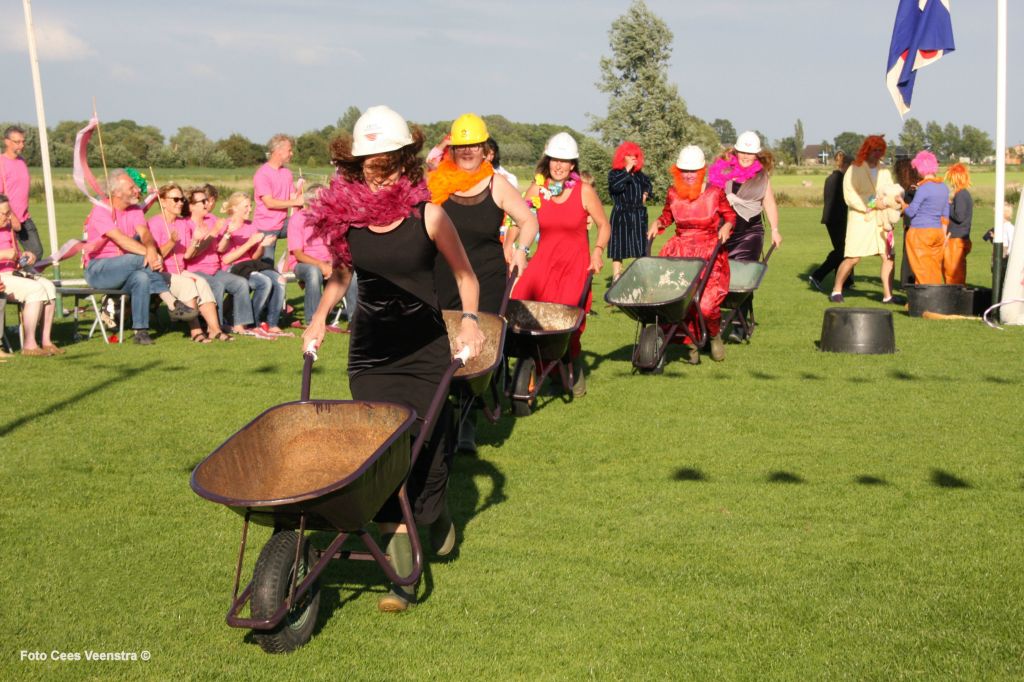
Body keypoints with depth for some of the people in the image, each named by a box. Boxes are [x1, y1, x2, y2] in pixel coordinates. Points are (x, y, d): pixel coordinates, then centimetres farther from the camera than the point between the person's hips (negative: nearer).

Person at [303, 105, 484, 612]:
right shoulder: (344, 215, -3)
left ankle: (438, 514, 37)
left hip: (424, 349, -2)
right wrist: (319, 318, 3)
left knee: (426, 447, 1)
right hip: (370, 353, 2)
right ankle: (403, 575, 3)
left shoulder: (426, 214, -10)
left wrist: (469, 319, -10)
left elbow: (464, 274, 3)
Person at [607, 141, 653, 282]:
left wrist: (645, 193, 8)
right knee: (618, 252, -3)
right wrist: (627, 170, -19)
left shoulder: (639, 175, 10)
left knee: (641, 251, 7)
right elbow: (615, 186, -24)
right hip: (620, 216, -4)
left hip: (639, 216, 4)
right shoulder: (614, 173, -3)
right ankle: (617, 279, 0)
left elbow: (649, 185, 29)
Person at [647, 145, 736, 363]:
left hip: (709, 251, -2)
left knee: (706, 302, -17)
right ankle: (691, 344, 3)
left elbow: (730, 215, 12)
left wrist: (727, 226, -8)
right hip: (680, 251, 2)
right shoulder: (673, 193, 4)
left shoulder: (715, 193, -2)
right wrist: (657, 223, 4)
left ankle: (714, 334, 18)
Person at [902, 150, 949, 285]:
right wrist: (944, 234, 20)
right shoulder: (944, 187, 8)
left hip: (920, 233, -7)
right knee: (935, 270, 11)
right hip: (937, 232, 7)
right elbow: (945, 214, 14)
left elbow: (911, 212, -13)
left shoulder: (924, 187, -15)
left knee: (922, 272, -2)